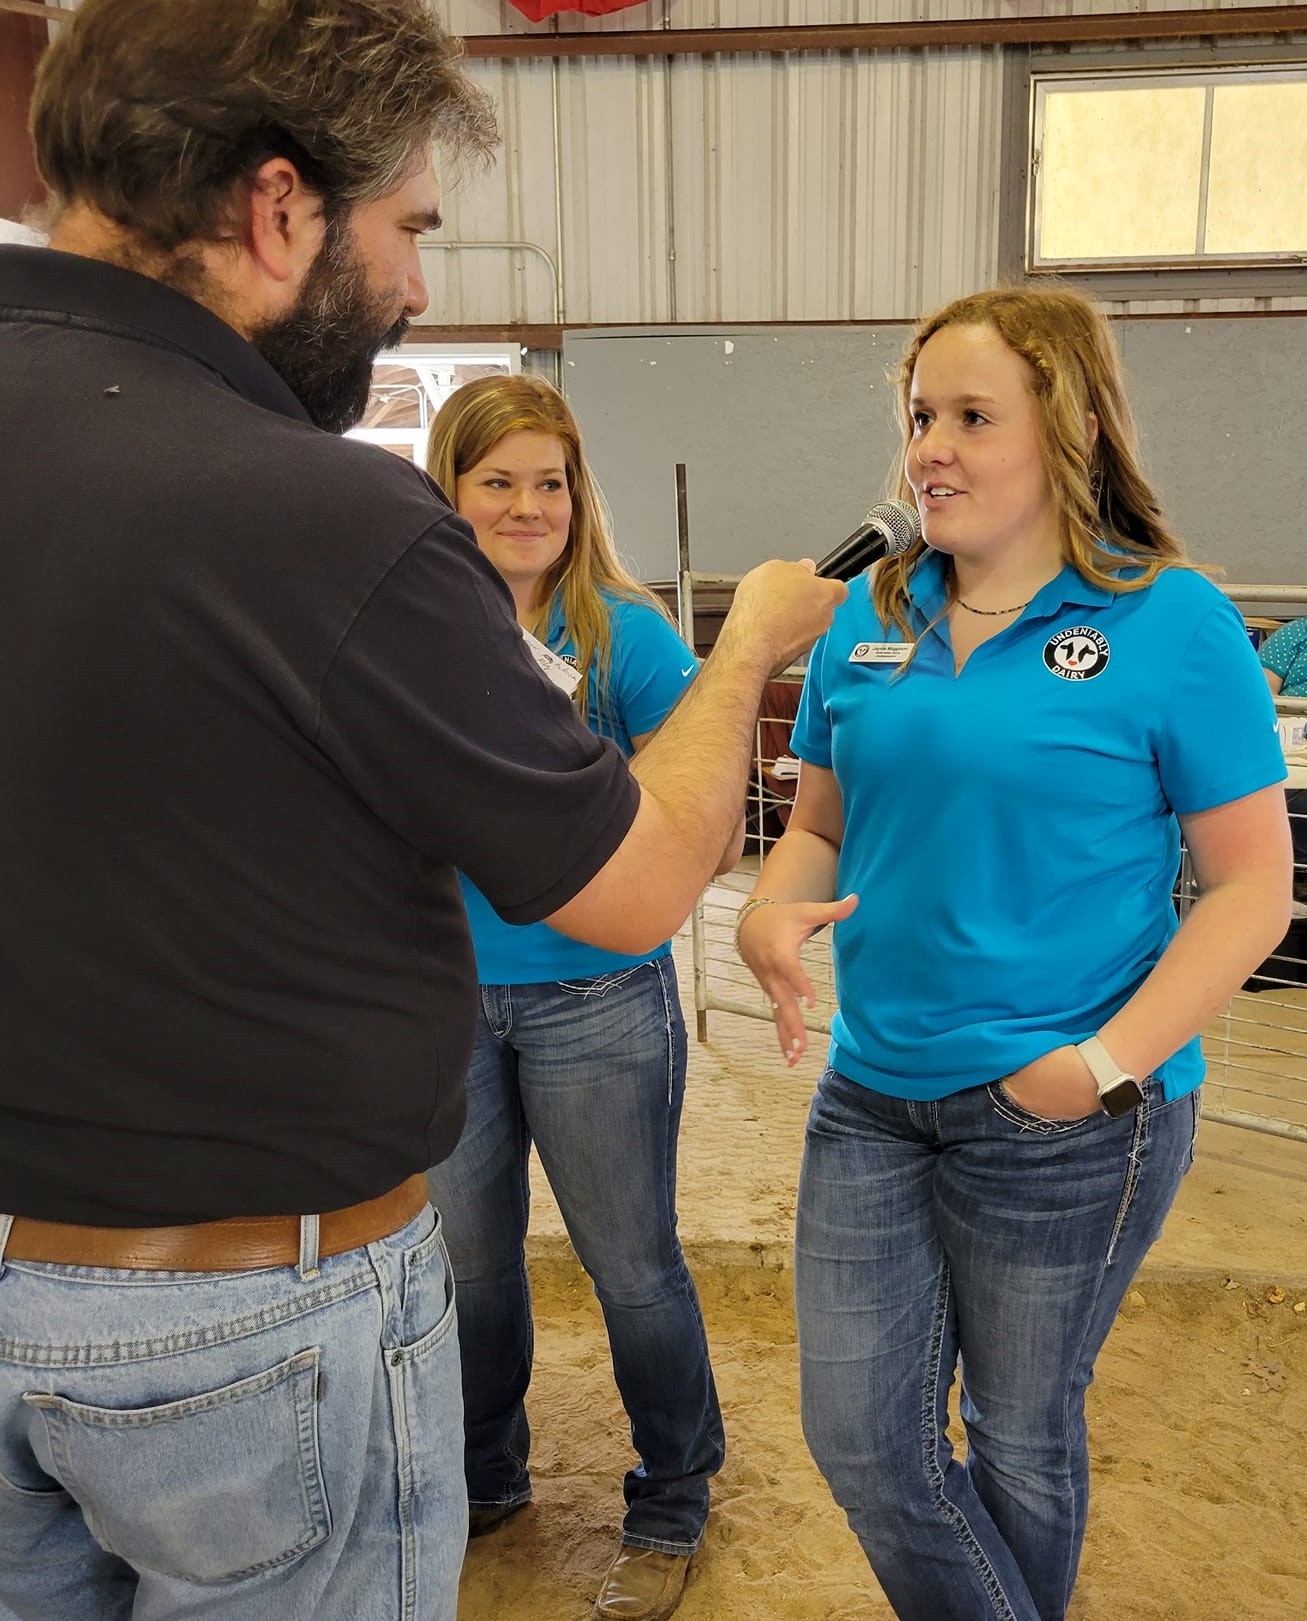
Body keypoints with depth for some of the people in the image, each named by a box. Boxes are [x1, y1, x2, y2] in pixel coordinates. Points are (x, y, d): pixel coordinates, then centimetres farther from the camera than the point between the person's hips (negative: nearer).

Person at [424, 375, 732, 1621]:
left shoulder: (624, 633, -9)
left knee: (630, 1264, 9)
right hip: (445, 994, 4)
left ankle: (671, 1509, 33)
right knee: (465, 1255, 18)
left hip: (593, 998, -3)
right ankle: (483, 1476, 43)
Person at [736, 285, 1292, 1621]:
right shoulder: (869, 616, 3)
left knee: (1019, 1436, 16)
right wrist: (771, 913, -10)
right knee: (860, 1437, 9)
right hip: (873, 1093, 5)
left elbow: (1251, 882, -10)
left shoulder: (1172, 622, -11)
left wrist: (1112, 1060, -21)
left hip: (1072, 1120, -4)